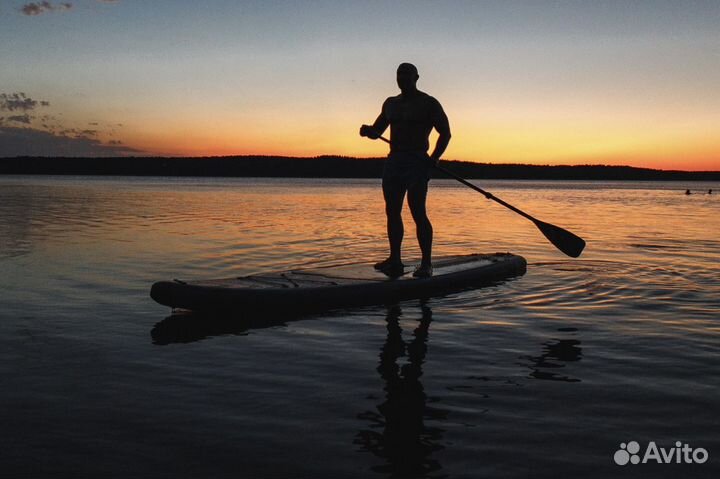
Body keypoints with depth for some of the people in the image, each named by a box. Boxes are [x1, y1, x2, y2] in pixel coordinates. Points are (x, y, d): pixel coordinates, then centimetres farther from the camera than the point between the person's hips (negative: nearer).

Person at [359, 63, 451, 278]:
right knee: (392, 212, 4)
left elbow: (445, 133, 1)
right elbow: (377, 130, 22)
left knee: (417, 212, -12)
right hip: (393, 161, 7)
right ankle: (394, 260, 10)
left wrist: (433, 159, -11)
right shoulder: (390, 103, 19)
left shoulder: (428, 103, 1)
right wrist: (368, 130, -2)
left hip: (417, 163, -6)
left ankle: (426, 264, -9)